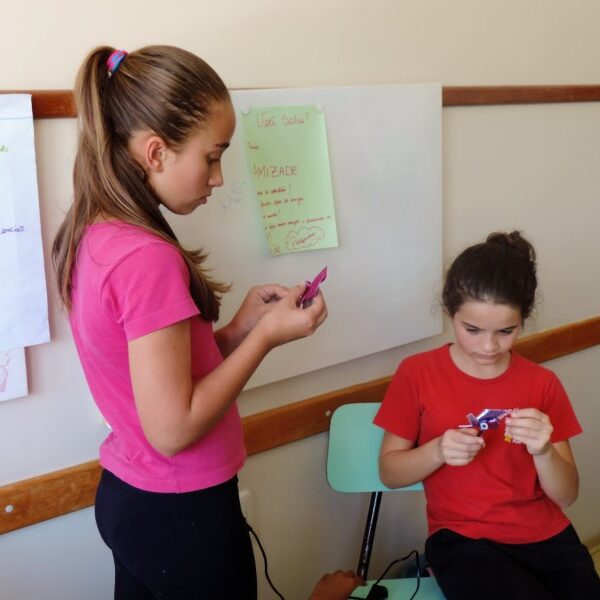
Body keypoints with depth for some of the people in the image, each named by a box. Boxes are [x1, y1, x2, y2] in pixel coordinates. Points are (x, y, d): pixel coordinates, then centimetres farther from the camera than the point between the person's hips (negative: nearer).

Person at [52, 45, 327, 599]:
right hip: (180, 514, -8)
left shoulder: (90, 237, 0)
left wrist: (240, 326, -1)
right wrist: (265, 336, -17)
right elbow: (173, 429, -24)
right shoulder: (147, 257, -27)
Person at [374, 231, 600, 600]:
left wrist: (543, 451, -19)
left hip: (545, 536, 4)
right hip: (462, 539, -3)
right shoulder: (417, 374, -4)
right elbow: (389, 472, -1)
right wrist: (437, 451, -20)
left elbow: (566, 495, 1)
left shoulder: (542, 383, 1)